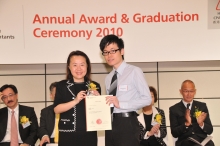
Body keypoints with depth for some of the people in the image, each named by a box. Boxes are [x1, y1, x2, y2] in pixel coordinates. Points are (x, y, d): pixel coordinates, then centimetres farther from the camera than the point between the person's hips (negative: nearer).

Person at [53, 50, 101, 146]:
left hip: (89, 134, 2)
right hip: (68, 134, -2)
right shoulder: (62, 86, 2)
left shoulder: (94, 86, 7)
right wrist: (76, 101, -17)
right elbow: (57, 109, -7)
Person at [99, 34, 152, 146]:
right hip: (110, 123, 7)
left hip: (127, 123, -7)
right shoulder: (108, 78, 17)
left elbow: (146, 99, -11)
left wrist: (120, 104, -17)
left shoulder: (134, 71, -5)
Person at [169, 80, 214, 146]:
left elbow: (210, 130, 10)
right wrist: (186, 124, -16)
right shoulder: (174, 109, 7)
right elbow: (174, 133, 0)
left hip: (202, 140, 2)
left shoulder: (202, 106, 13)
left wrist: (201, 124, -11)